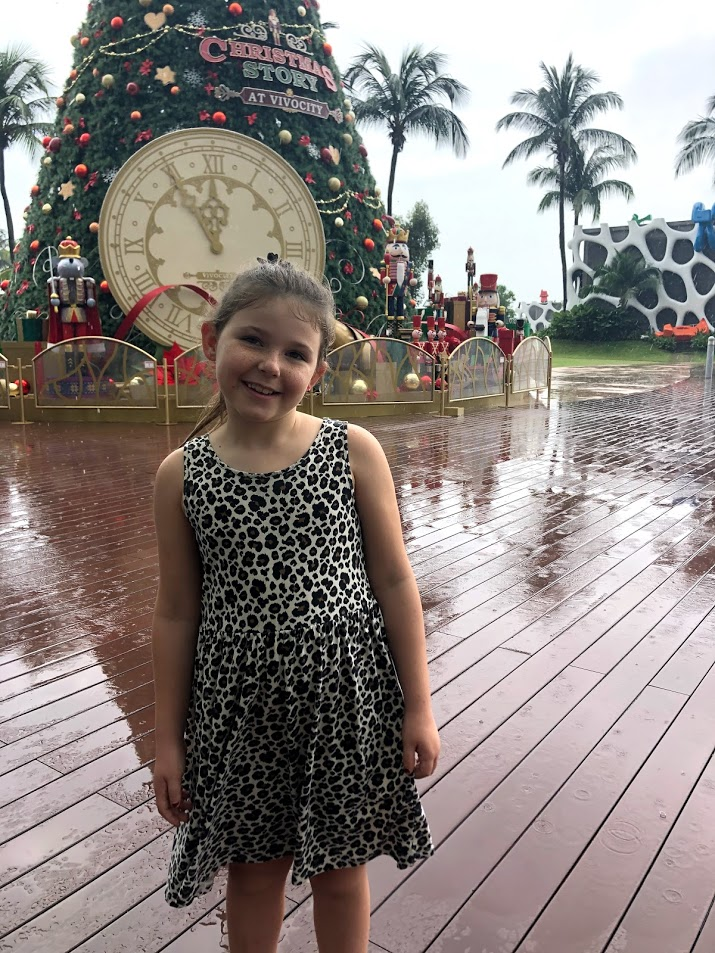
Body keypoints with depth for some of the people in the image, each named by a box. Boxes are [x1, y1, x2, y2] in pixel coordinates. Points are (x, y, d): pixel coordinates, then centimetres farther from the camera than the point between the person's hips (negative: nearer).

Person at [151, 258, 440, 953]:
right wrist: (168, 739, 4)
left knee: (340, 867, 20)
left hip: (346, 700, 0)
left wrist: (418, 707, -2)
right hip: (239, 711, 1)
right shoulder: (181, 474, -6)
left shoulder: (355, 452, -9)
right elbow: (176, 612, 0)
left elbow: (393, 581, -4)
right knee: (254, 867, 21)